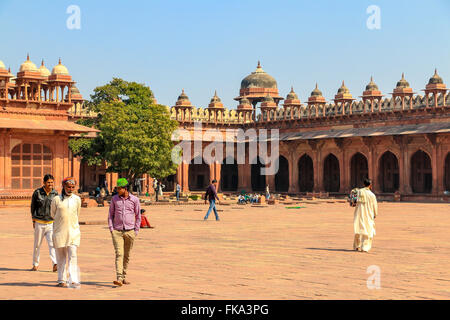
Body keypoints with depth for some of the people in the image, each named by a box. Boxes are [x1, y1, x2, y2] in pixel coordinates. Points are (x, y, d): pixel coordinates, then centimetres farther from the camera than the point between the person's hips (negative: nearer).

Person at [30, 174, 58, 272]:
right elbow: (33, 207, 6)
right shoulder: (37, 192, -4)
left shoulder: (55, 193, 1)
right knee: (37, 244, 10)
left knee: (52, 243, -11)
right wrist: (33, 221, 5)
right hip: (39, 223, 0)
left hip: (51, 223, 0)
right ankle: (35, 264, 23)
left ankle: (55, 264, -18)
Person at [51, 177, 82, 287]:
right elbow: (53, 215, 11)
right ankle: (62, 280, 16)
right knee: (61, 258, 6)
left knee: (73, 257, -9)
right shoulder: (56, 199, -1)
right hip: (59, 232, -1)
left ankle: (74, 280, -13)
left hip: (73, 232, 1)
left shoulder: (77, 199, 7)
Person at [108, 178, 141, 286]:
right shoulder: (114, 199, 4)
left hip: (129, 231, 1)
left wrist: (136, 230, 3)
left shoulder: (134, 199, 1)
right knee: (119, 254, -12)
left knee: (126, 255, 8)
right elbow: (110, 215, 11)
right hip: (117, 231, -1)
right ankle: (119, 278, -19)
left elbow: (138, 216, 8)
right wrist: (111, 228, 1)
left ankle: (124, 276, 22)